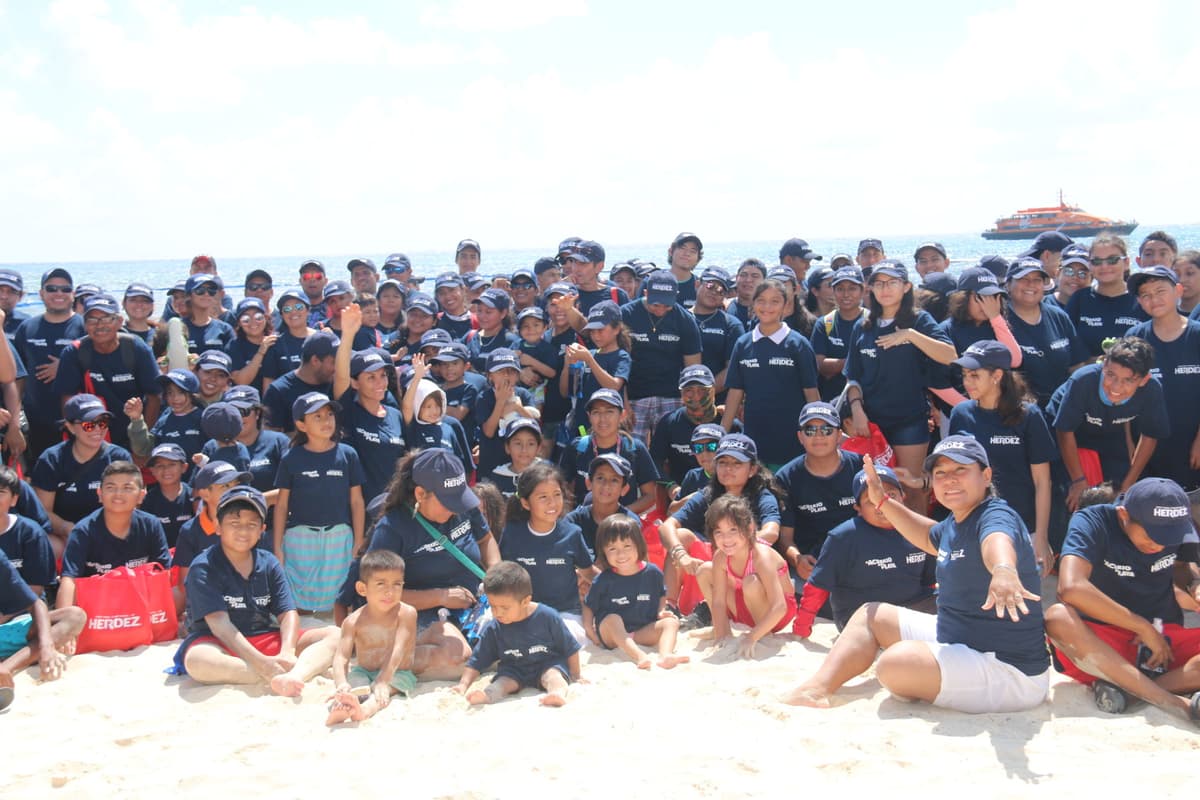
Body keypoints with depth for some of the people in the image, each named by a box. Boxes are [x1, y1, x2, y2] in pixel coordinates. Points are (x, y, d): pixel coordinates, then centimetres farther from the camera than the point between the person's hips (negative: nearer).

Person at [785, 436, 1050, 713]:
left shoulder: (996, 516, -22)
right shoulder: (954, 523, 7)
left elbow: (997, 539, -48)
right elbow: (930, 537, 33)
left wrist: (1003, 571, -70)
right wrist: (882, 501, 29)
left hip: (1007, 668, -10)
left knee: (895, 664, -31)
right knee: (871, 615, 17)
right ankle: (819, 688, 1)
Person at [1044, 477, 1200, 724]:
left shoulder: (1178, 526, 1)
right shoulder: (1093, 522, -14)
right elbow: (1070, 588, -29)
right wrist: (1143, 627, -23)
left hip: (1166, 639, 3)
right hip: (1101, 643, -3)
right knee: (1058, 617, -37)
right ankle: (1177, 704, -39)